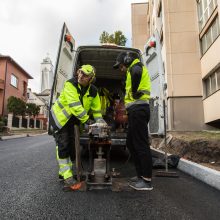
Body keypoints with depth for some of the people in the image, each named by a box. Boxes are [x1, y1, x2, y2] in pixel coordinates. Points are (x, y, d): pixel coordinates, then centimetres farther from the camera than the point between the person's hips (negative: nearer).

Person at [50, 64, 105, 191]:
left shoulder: (93, 91, -9)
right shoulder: (70, 85, -26)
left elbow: (96, 109, 0)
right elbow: (75, 106, -35)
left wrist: (99, 121, -13)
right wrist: (86, 119, -35)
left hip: (71, 119, 6)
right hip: (59, 116, -6)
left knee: (71, 146, 11)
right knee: (63, 146, -14)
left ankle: (64, 172, 30)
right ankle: (68, 178, -12)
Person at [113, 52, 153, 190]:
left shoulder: (136, 66, 0)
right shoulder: (133, 70, 29)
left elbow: (137, 72, -22)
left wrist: (134, 92, -12)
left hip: (138, 109, -11)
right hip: (137, 110, 11)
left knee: (141, 144, -7)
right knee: (131, 143, 14)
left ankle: (147, 181, 2)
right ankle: (141, 175, 23)